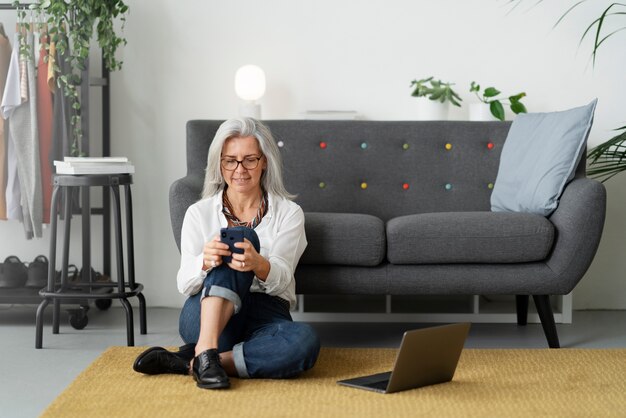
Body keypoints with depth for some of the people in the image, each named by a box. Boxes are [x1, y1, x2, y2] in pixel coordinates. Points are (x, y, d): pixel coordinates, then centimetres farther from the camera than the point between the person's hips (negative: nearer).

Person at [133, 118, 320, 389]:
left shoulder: (289, 213, 6)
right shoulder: (199, 213, 7)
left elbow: (281, 278, -9)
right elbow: (184, 285, -4)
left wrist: (257, 264, -35)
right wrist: (205, 262, -29)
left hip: (264, 317, 1)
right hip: (205, 316, -1)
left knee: (304, 342, -36)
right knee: (244, 236, -26)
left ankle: (188, 362, -28)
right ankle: (206, 350, -39)